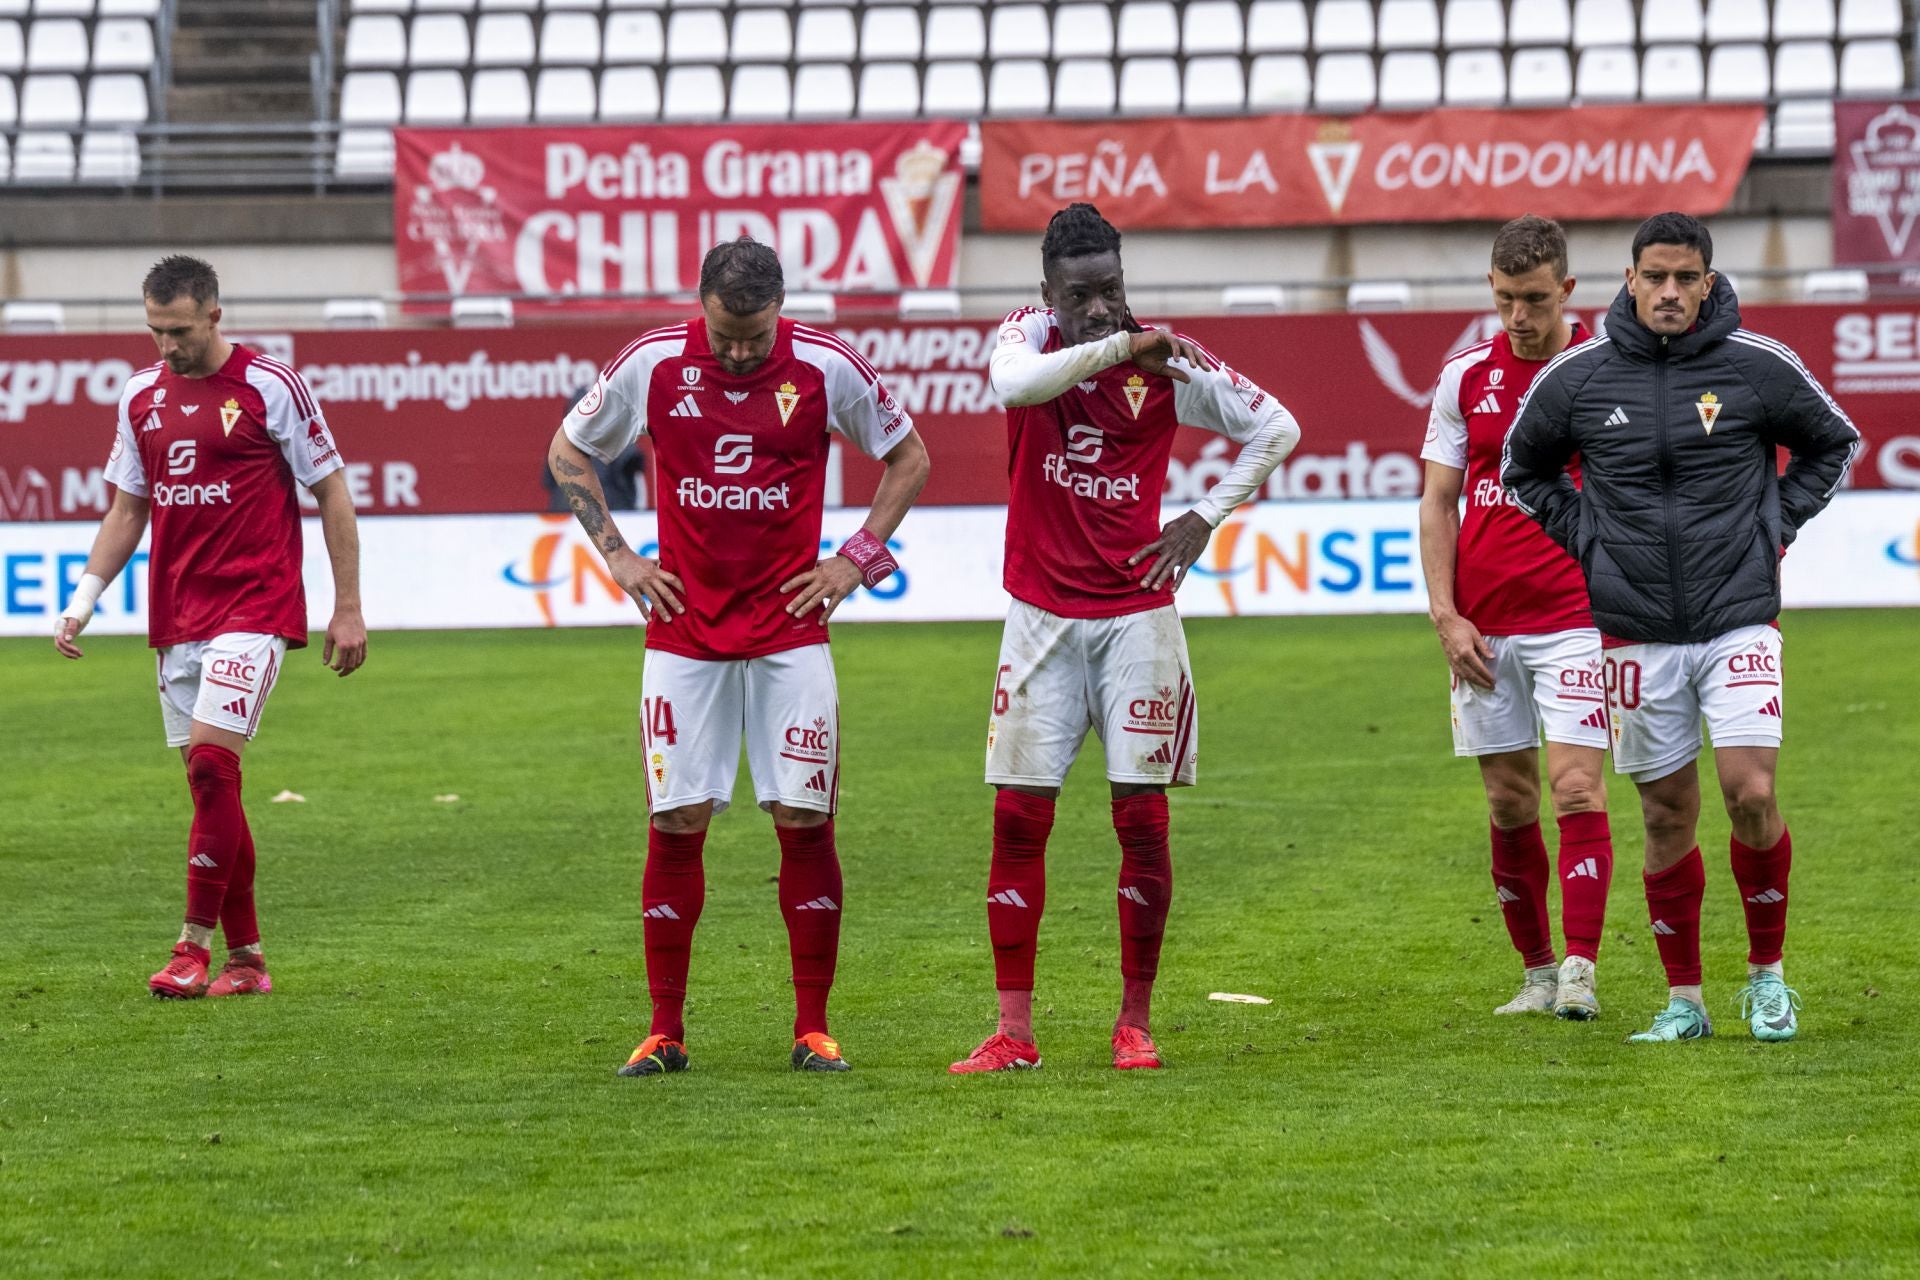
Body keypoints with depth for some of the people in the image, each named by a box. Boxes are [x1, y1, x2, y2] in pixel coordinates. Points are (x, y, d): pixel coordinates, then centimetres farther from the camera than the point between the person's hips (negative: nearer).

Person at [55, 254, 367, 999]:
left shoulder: (269, 387, -6)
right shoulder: (141, 396, 10)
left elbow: (332, 493, -1)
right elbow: (127, 511, 18)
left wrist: (348, 610, -2)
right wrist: (83, 601, 7)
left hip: (254, 607, -6)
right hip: (177, 615, 6)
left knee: (211, 761, -17)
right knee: (209, 781, 5)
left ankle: (195, 947, -13)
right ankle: (245, 958, 12)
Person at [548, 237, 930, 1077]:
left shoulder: (827, 368, -6)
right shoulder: (653, 365, -5)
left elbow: (908, 457, 10)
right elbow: (567, 452, 12)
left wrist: (854, 561, 2)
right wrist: (618, 557, 4)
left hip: (790, 632, 0)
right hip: (684, 632, 0)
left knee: (805, 819, -4)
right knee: (675, 823, -2)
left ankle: (812, 1029, 5)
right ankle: (665, 1032, 5)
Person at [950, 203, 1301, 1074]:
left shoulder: (1168, 363, -4)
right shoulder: (1029, 335, -3)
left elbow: (1276, 428, 6)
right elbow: (1014, 384, -28)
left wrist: (1205, 518, -1)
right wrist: (1117, 346, -29)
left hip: (1136, 615, -1)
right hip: (1041, 613, 1)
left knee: (1142, 819, -2)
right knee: (1018, 816, -2)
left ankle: (1135, 1022, 9)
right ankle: (1013, 1032, 3)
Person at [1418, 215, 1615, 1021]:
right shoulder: (1466, 377, 6)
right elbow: (1437, 502, 8)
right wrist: (1446, 616, 0)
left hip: (1574, 619, -3)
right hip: (1484, 630, 3)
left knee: (1575, 787, -13)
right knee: (1510, 804, 6)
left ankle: (1580, 973, -14)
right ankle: (1537, 974, 14)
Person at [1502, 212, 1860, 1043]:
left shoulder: (1758, 367, -4)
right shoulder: (1576, 379, -1)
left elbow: (1833, 444, 13)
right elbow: (1525, 468, 17)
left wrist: (1774, 527, 4)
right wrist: (1589, 539, 6)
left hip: (1739, 622, -1)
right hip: (1637, 633, 1)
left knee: (1751, 793, -14)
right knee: (1668, 816, 5)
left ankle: (1767, 975, 4)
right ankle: (1683, 1001, 15)